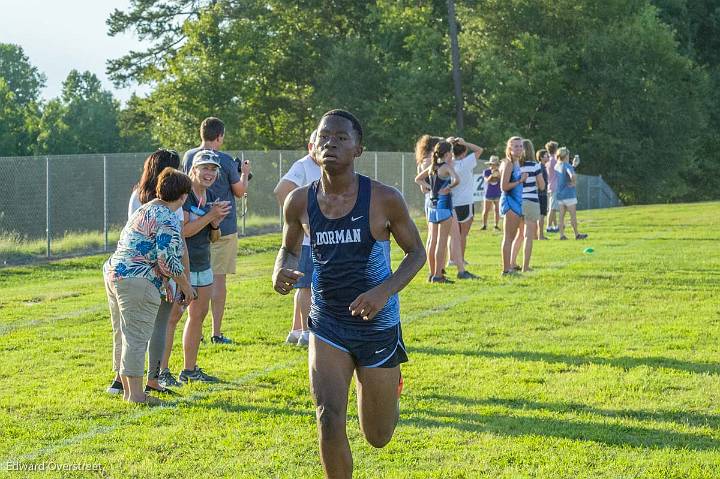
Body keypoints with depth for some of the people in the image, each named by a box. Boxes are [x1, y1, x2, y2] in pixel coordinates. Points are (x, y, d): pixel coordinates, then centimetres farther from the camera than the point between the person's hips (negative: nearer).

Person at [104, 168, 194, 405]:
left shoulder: (145, 210, 19)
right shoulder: (168, 219, -12)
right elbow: (168, 259, -16)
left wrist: (164, 284, 24)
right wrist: (185, 286, -2)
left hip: (113, 272, 10)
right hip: (137, 281, -10)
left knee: (123, 336, 14)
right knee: (137, 336, -6)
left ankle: (128, 389, 23)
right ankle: (136, 394, -4)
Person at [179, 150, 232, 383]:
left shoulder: (211, 198, 10)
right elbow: (182, 230, -22)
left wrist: (215, 224, -6)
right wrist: (210, 215, -21)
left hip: (202, 263, 8)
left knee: (199, 313, 11)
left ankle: (190, 369, 20)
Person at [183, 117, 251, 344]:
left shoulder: (188, 157, 2)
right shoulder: (226, 161, -12)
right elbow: (240, 191, -1)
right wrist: (244, 173, 19)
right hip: (223, 227, -4)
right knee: (218, 278, 0)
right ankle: (216, 333, 2)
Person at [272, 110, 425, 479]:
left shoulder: (384, 199, -14)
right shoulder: (300, 202, -6)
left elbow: (416, 252, -3)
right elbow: (290, 248, 13)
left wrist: (385, 291, -21)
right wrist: (282, 271, -12)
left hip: (378, 327, -1)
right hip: (327, 327, 1)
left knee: (378, 437, 12)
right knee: (329, 420, -18)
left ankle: (391, 382, 47)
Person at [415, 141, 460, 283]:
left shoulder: (432, 167, 11)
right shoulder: (446, 167, -10)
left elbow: (418, 179, 24)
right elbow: (456, 180, -29)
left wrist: (427, 186, 12)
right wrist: (448, 188, -12)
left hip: (432, 205, 7)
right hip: (444, 203, -7)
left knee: (433, 240, 10)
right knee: (442, 241, -5)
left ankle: (432, 273, 14)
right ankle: (438, 275, -7)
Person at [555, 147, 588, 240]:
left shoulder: (557, 166, 8)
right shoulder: (567, 165, -16)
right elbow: (572, 175, -34)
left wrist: (574, 165, 29)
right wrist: (573, 183, -15)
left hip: (559, 194, 7)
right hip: (569, 194, -7)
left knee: (561, 215, 7)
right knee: (573, 215, 3)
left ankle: (562, 234, 4)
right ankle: (577, 234, 12)